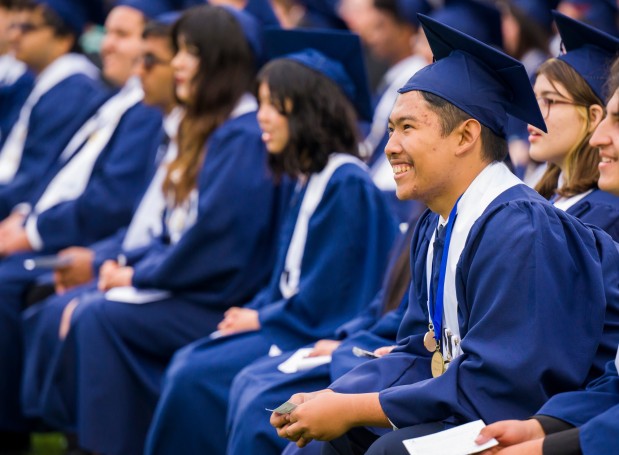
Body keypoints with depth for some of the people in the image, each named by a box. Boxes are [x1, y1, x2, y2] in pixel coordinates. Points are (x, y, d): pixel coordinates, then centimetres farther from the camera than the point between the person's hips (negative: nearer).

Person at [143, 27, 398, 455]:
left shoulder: (349, 186, -16)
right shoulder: (311, 180, 14)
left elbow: (326, 297, -18)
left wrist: (261, 319, -8)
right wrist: (253, 312, 2)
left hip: (322, 336, -9)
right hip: (291, 321, 9)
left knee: (197, 375, -20)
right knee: (186, 364, -5)